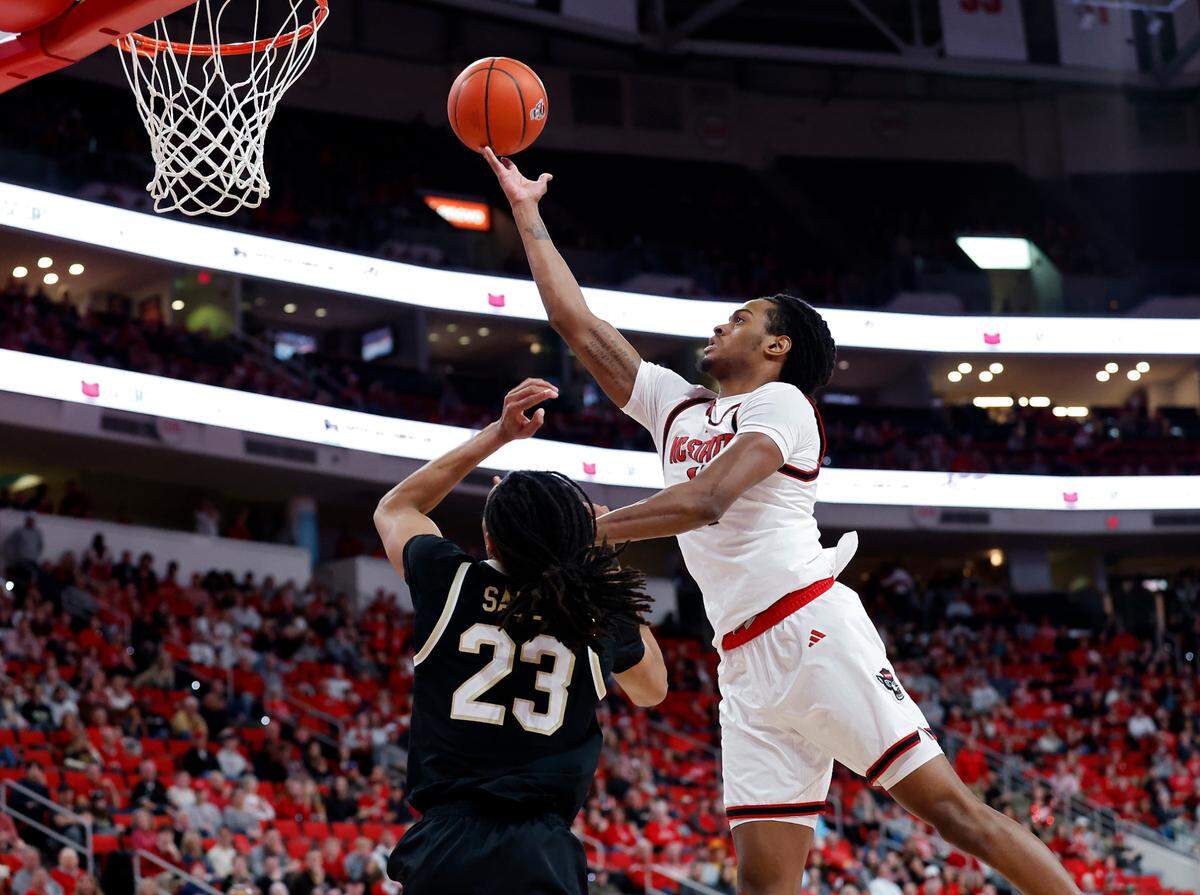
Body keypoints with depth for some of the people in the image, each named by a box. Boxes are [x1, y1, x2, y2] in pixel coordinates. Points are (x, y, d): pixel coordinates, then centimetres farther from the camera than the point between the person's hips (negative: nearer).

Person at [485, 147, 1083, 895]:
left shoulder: (781, 402, 0)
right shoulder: (676, 404, 21)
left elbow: (706, 501, -16)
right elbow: (579, 323, 22)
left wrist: (584, 527, -11)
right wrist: (527, 213, 23)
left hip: (813, 630, -7)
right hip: (747, 663, 7)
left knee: (951, 806, -12)